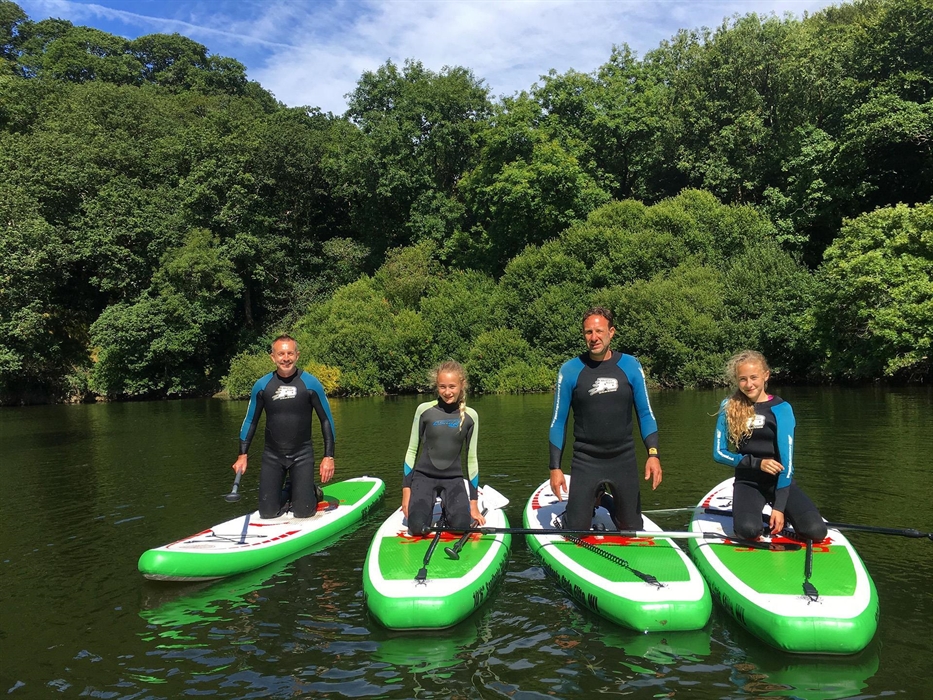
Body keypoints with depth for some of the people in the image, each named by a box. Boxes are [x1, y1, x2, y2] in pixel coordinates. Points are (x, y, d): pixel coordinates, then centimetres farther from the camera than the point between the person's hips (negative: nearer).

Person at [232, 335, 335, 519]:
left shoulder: (310, 383, -8)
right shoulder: (262, 386, -2)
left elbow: (326, 420, -2)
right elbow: (250, 421, 8)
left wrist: (329, 457, -6)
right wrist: (242, 455, 1)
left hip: (302, 455, -2)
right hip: (272, 456, 2)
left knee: (303, 513, -6)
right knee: (268, 513, 0)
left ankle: (313, 492, 27)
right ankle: (285, 494, 32)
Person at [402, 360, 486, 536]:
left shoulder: (470, 416, -3)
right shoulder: (424, 410, -8)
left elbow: (471, 458, 3)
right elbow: (412, 451, 0)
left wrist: (473, 503, 3)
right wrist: (406, 490, -4)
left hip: (454, 479, 1)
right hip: (424, 476, -1)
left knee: (461, 526, -21)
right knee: (417, 527, -20)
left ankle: (447, 507, 14)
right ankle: (429, 505, 15)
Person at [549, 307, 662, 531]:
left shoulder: (630, 366, -1)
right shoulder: (570, 370, -4)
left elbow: (645, 414, 3)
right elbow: (558, 422, 0)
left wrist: (653, 454, -10)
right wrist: (555, 467, -5)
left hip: (624, 460, 2)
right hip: (585, 462, -1)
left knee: (632, 530, 9)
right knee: (576, 531, -3)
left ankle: (608, 505, 39)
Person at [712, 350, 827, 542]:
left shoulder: (781, 408, -7)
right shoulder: (729, 407, -2)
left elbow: (786, 459, -12)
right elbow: (719, 453, -2)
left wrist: (779, 506, -17)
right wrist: (757, 463, -17)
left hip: (780, 481, 0)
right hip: (747, 482, 0)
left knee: (816, 531, -22)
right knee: (748, 530, -30)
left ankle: (778, 516, 10)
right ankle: (748, 512, 6)